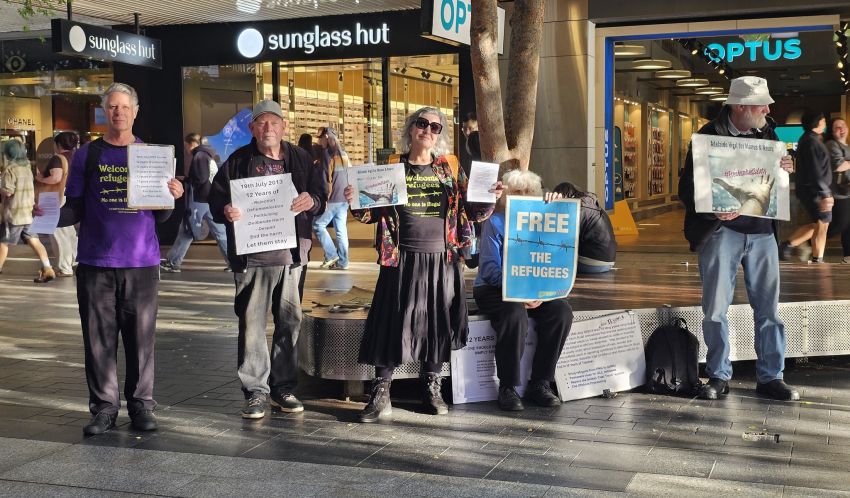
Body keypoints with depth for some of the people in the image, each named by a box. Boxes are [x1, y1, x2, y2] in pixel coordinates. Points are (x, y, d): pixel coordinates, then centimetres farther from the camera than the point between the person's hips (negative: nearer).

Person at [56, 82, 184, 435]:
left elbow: (160, 216, 10)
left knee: (141, 337, 2)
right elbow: (75, 209, 7)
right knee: (99, 338, 2)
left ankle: (141, 405, 12)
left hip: (142, 262, 0)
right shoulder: (87, 155, 8)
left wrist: (172, 197, -10)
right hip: (95, 263, 0)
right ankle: (104, 407, 12)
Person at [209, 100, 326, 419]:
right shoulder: (238, 161, 5)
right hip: (251, 257, -2)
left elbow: (322, 196, 11)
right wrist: (225, 210, -18)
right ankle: (256, 391, 8)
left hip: (291, 253, 2)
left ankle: (284, 388, 18)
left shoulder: (299, 159, 11)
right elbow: (216, 197, 5)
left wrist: (311, 201, -12)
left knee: (289, 320, 6)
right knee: (252, 322, -2)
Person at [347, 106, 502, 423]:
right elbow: (373, 213, 6)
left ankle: (432, 389, 22)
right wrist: (355, 203, -13)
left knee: (438, 323, 7)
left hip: (442, 259, 2)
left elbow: (473, 212, 9)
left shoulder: (450, 168, 8)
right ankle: (381, 394, 5)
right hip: (403, 259, -2)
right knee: (393, 324, -4)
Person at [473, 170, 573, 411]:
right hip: (493, 289, -4)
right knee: (515, 313, -35)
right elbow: (489, 268, -13)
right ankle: (508, 388, -21)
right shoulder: (495, 222, -1)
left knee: (561, 310, -22)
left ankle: (540, 383, -11)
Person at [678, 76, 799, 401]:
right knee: (715, 309, 0)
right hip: (721, 229, -4)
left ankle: (770, 377, 15)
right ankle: (719, 376, 13)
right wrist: (713, 211, -24)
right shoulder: (709, 136, -5)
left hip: (762, 231, 4)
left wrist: (784, 170, -4)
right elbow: (687, 188, -7)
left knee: (768, 307, 5)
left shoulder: (767, 133, 9)